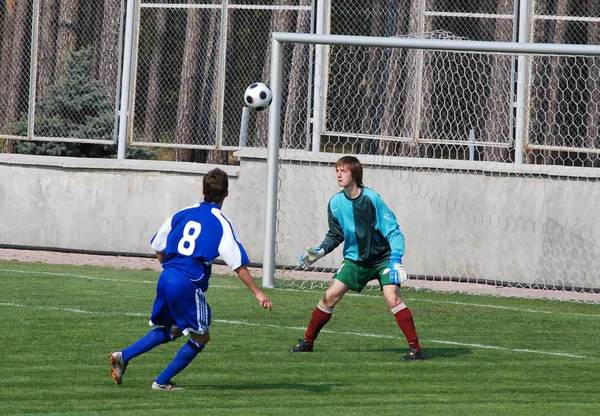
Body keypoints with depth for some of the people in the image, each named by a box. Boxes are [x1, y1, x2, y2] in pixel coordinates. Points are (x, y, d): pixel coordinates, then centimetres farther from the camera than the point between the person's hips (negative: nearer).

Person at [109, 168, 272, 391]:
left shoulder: (182, 214, 10)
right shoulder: (221, 223, -6)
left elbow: (158, 248, 17)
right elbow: (239, 265, -8)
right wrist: (257, 293, -3)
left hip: (166, 279, 6)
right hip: (189, 286, -6)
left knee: (167, 330, 23)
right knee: (200, 337, 10)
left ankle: (123, 356, 7)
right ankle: (162, 381, 6)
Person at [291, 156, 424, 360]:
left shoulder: (371, 198, -21)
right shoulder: (336, 203, -5)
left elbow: (393, 231, -20)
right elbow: (335, 235, 11)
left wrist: (396, 260, -30)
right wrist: (320, 251, -5)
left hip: (382, 257, -5)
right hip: (355, 258, 5)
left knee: (393, 298, -20)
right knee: (330, 295, -4)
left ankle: (415, 347, -15)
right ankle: (308, 341, 11)